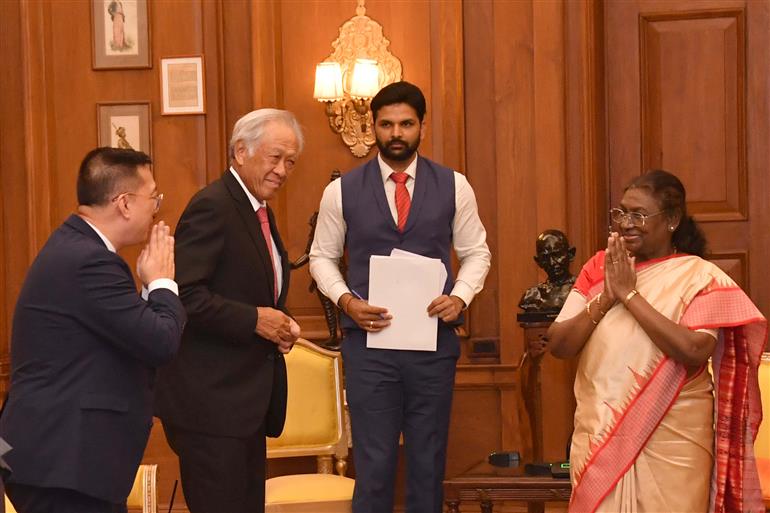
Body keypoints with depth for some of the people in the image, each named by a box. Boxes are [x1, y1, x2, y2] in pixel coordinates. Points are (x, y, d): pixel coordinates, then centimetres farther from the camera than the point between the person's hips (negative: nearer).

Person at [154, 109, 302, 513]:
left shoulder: (260, 211, 16)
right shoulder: (212, 207, -15)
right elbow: (185, 295, -24)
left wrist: (280, 327, 5)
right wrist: (255, 319, -20)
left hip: (248, 398, 10)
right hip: (210, 399, -10)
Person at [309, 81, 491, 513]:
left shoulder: (454, 186, 3)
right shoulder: (342, 191, 2)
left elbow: (476, 252, 10)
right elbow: (322, 257, 10)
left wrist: (461, 296, -8)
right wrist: (345, 300, -8)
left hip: (433, 341, 1)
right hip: (369, 341, -1)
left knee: (429, 461, 10)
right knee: (374, 464, 0)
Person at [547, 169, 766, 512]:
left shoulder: (699, 276, -5)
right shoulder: (599, 267, 6)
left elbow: (695, 351, -21)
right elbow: (557, 345, 0)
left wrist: (630, 294, -16)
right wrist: (605, 298, -14)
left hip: (670, 443, -3)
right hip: (599, 433, 3)